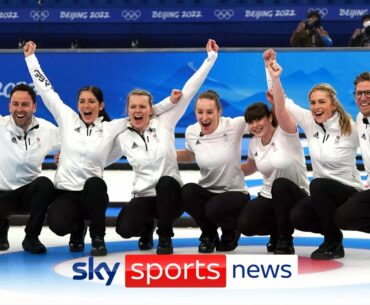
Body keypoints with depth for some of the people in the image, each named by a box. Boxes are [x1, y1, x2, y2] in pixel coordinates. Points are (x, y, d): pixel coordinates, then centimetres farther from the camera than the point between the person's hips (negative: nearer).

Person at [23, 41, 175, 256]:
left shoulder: (111, 128, 2)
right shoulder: (68, 119, 4)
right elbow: (46, 89, 8)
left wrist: (171, 101, -3)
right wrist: (31, 56, 11)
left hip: (93, 192, -1)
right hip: (66, 192, 1)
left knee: (95, 183, -37)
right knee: (57, 225, -29)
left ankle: (98, 238, -12)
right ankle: (78, 228, 13)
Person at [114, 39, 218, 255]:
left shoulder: (164, 123, -2)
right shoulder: (123, 139, 4)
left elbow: (188, 92, -4)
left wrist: (211, 57, -5)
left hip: (171, 194, -2)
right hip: (144, 197, 2)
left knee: (165, 182, -39)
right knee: (124, 228, -27)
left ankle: (165, 237, -14)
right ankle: (147, 227, 16)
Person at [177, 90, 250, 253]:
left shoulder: (233, 126, -15)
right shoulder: (191, 132, -4)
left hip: (235, 193, -3)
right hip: (207, 192, 3)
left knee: (214, 209, -35)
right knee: (187, 192, -31)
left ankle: (231, 232, 5)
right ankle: (209, 235, -2)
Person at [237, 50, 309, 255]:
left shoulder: (286, 134, -14)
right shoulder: (254, 144, 3)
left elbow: (281, 109, -34)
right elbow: (250, 168, 23)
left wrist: (275, 78, -48)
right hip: (268, 196, 5)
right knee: (244, 224, -21)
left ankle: (285, 240, -16)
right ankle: (277, 229, 15)